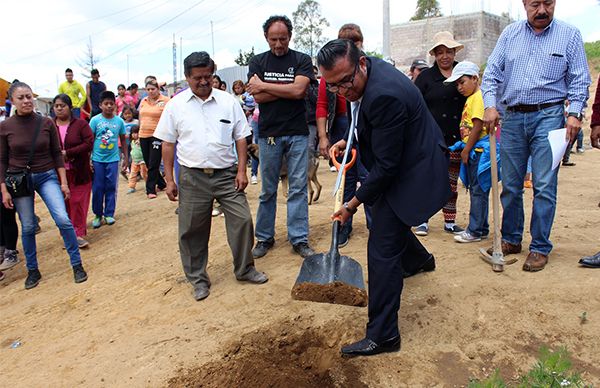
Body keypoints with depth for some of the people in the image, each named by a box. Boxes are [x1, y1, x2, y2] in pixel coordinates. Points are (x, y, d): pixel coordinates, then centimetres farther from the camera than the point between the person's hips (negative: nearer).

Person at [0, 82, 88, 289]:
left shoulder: (47, 123, -3)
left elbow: (57, 154, 1)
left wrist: (63, 182, -2)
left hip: (47, 176, 0)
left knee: (63, 219, -13)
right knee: (28, 228, 7)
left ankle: (77, 265, 1)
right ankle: (33, 271, 25)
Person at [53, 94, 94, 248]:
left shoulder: (81, 124, -2)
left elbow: (89, 144, -11)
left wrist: (68, 153, -16)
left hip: (79, 172, -2)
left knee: (78, 202, -1)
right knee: (63, 203, 6)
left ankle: (79, 234, 6)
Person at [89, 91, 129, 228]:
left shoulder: (119, 121, 1)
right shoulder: (95, 120, -4)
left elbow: (123, 140, 10)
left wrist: (125, 157, 10)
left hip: (113, 159, 1)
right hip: (97, 159, -1)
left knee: (111, 187, 6)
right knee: (97, 188, 4)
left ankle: (109, 214, 17)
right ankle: (98, 215, 18)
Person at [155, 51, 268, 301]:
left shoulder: (228, 101, 3)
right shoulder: (176, 105, 2)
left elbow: (240, 138, 5)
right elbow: (168, 144, 5)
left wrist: (242, 171, -2)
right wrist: (169, 180, 1)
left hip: (227, 174, 1)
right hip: (192, 177, 0)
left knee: (242, 220, 0)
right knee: (193, 230, 6)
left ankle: (245, 269, 20)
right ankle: (198, 279, 22)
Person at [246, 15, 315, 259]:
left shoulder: (302, 60, 4)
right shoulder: (257, 62, 8)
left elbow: (298, 91, -13)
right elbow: (257, 96, -6)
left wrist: (265, 85, -7)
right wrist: (288, 89, -9)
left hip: (297, 133, -1)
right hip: (269, 133, 1)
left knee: (299, 188, 1)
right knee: (268, 190, 8)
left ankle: (299, 238, 9)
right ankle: (264, 238, 20)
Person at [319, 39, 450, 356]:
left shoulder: (383, 95, -34)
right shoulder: (367, 74, -3)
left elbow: (386, 166, -28)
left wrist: (353, 204, -19)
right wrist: (349, 142, 4)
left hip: (413, 172, -10)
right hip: (401, 163, 10)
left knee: (382, 247, -10)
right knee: (386, 221, 29)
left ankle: (382, 336, 0)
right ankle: (418, 259, 60)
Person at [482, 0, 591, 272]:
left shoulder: (570, 35, 4)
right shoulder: (510, 34, 10)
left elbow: (579, 80, 4)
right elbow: (492, 73, 8)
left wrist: (574, 113, -10)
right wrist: (490, 105, -7)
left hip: (548, 116, -2)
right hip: (512, 118, 3)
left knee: (544, 186, -5)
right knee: (510, 185, 7)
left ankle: (540, 248, 6)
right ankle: (511, 240, 22)